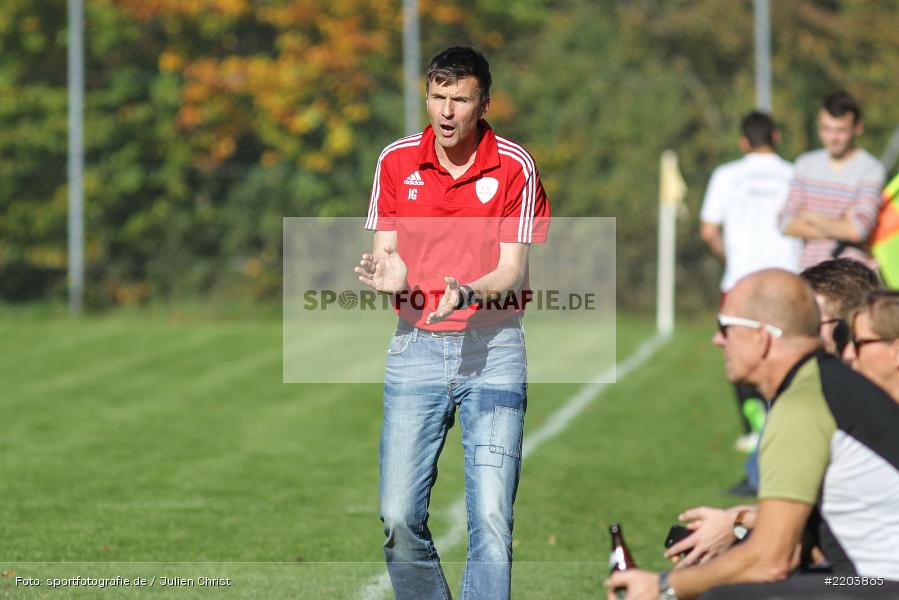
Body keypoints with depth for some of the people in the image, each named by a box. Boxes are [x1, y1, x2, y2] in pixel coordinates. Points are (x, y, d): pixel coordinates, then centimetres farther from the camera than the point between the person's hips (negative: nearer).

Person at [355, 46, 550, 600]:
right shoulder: (396, 161, 5)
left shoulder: (515, 166, -3)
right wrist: (388, 273, -16)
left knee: (492, 517, -10)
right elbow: (385, 249, 8)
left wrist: (467, 294, -26)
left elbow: (513, 270, -5)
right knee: (400, 517, -5)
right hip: (415, 346, 2)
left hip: (493, 349, -2)